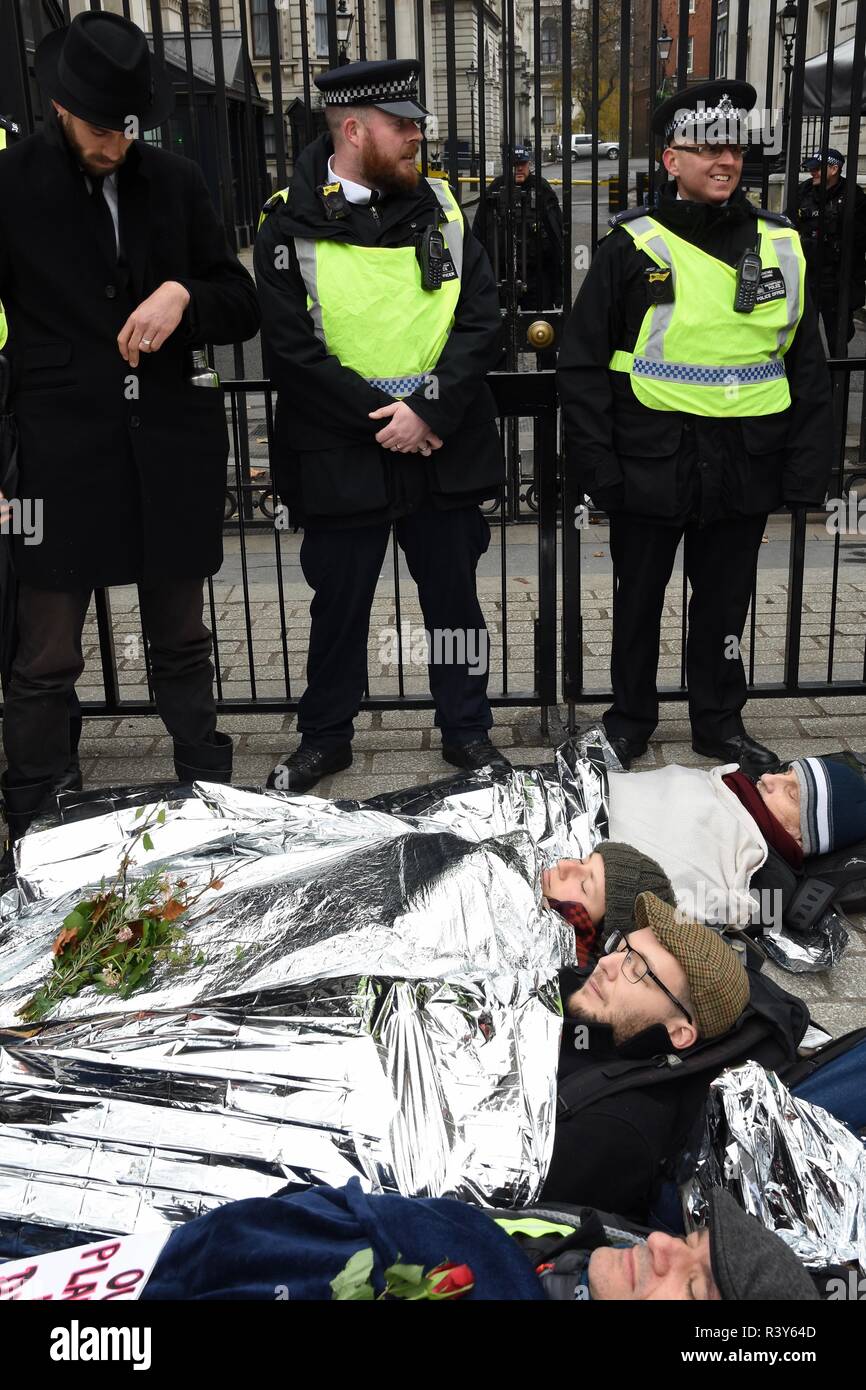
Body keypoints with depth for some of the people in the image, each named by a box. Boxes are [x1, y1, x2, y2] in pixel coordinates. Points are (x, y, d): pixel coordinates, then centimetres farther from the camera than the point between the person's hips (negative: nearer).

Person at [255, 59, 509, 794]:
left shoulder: (438, 206, 4)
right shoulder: (293, 223, -5)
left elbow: (482, 320, -2)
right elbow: (292, 349, -11)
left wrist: (428, 410, -14)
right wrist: (378, 418, -15)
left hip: (444, 446, 2)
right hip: (340, 452, -2)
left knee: (453, 591, 11)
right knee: (339, 601, 11)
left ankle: (467, 729, 28)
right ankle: (325, 735, 29)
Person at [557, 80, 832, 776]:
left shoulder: (780, 246, 6)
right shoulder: (633, 245, -3)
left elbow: (809, 368, 9)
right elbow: (582, 362, -3)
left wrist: (806, 469, 2)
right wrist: (598, 464, -10)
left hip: (746, 463, 3)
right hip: (651, 460, -2)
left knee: (725, 601, 14)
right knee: (640, 596, 12)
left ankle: (720, 721, 31)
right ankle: (631, 717, 30)